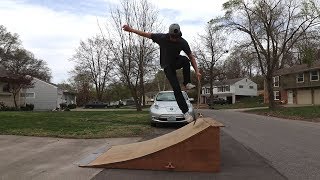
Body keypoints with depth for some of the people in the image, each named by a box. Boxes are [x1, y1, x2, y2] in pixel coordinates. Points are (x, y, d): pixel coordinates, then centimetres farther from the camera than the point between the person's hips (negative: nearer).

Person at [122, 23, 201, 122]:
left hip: (176, 62, 2)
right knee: (176, 89, -15)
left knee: (185, 59, -37)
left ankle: (187, 83, -21)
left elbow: (191, 57, -13)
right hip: (167, 66, -1)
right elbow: (146, 34, -11)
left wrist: (197, 71, -19)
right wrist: (131, 29, -12)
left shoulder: (183, 42, -18)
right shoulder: (162, 38, -21)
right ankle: (185, 112, -10)